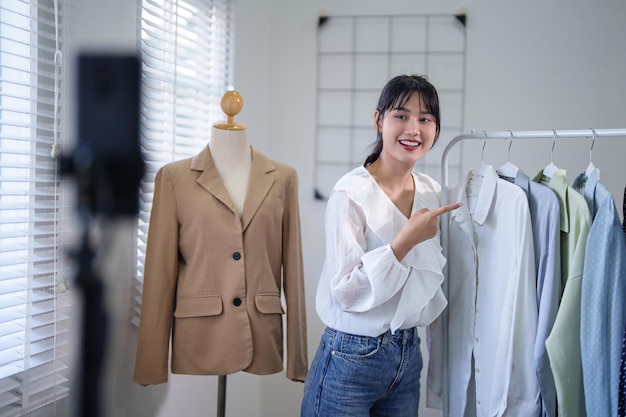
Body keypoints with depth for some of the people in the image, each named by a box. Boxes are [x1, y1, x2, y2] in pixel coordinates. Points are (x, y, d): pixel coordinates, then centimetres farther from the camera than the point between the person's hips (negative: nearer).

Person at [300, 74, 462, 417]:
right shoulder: (351, 194, -16)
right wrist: (406, 240, -24)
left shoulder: (431, 192, 4)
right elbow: (346, 292, -21)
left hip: (409, 355, 6)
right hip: (352, 359, -6)